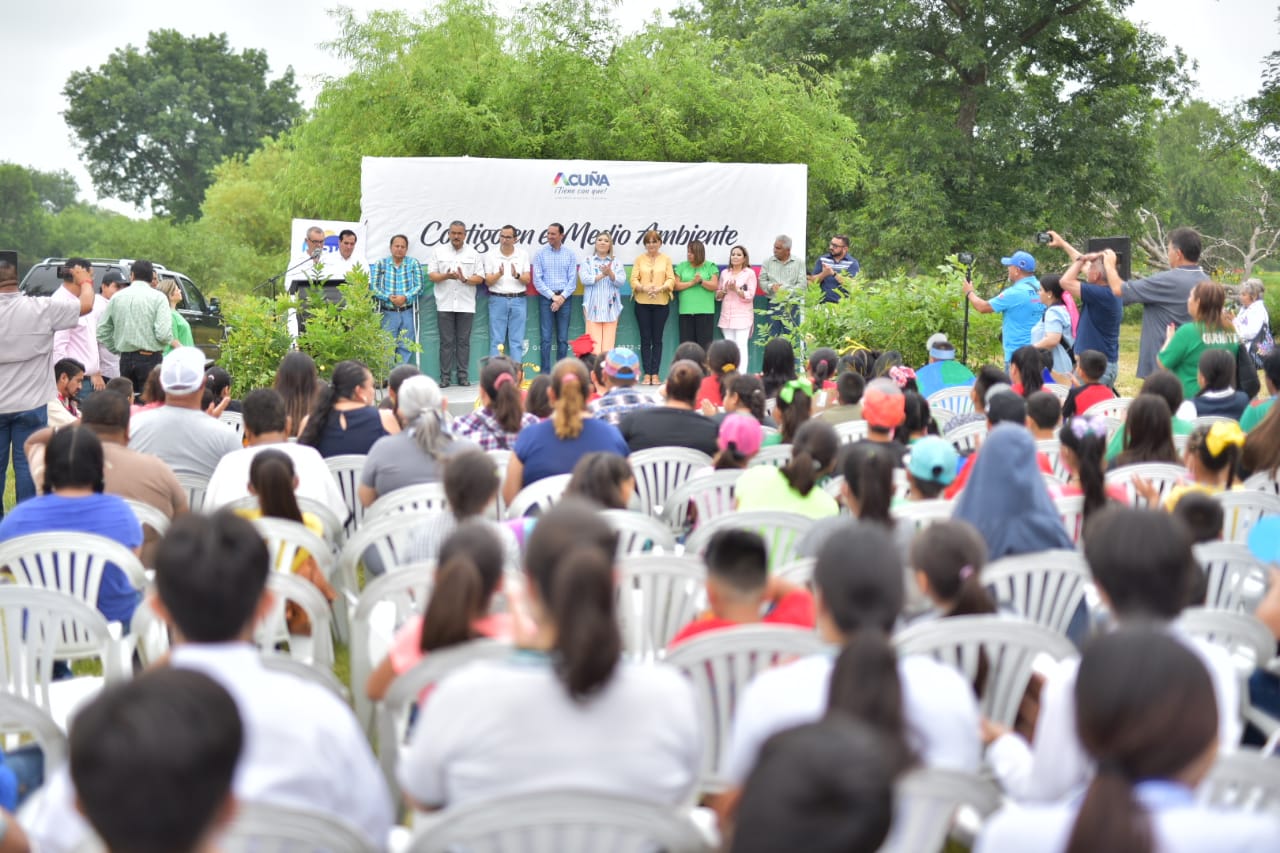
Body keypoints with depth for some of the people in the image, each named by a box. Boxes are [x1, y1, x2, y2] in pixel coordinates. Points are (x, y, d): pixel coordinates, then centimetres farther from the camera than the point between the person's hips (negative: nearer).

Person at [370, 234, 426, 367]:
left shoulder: (414, 263, 5)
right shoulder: (381, 264, 4)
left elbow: (419, 285, -2)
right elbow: (373, 286, -1)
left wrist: (405, 297, -18)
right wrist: (388, 297, -16)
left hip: (407, 312, 1)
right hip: (388, 312, 0)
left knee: (406, 346, 1)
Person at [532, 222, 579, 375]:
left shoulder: (570, 254, 5)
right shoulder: (541, 253, 3)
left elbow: (573, 279, 3)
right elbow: (537, 280, -1)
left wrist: (562, 297, -9)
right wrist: (552, 296, -8)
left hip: (564, 297, 1)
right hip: (546, 297, -1)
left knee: (563, 338, 3)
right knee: (546, 338, -4)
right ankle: (545, 373, -3)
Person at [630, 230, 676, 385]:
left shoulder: (666, 260, 5)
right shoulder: (639, 260, 6)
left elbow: (671, 280, -1)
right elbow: (633, 280, -1)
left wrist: (660, 288, -20)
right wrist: (644, 288, -20)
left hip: (661, 303, 0)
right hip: (642, 303, 0)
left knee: (657, 339, 2)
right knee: (645, 338, 1)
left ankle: (655, 374, 4)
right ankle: (647, 374, 3)